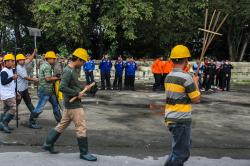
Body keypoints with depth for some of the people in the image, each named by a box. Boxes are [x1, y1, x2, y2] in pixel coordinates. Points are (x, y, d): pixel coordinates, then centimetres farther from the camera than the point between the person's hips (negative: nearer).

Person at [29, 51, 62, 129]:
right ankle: (32, 122, 6)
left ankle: (59, 120, 26)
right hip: (45, 90, -11)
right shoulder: (47, 66, -16)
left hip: (49, 90, 11)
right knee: (40, 107, -4)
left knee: (55, 104, 16)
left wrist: (55, 77, 6)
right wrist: (56, 78, -11)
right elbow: (48, 78, -23)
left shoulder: (46, 65, 15)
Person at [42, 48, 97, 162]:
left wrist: (83, 88, 9)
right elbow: (62, 87, -28)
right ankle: (84, 153, 8)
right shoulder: (68, 71, -20)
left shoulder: (72, 70, 10)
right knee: (81, 128, -2)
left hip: (71, 103, 10)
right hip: (73, 104, -10)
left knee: (62, 125, 19)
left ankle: (48, 144, 29)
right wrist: (77, 94, -22)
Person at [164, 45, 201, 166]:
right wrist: (196, 83, 4)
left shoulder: (168, 77, 7)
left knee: (185, 148, 24)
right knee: (180, 153, 2)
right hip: (182, 120, -8)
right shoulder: (186, 77, -17)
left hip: (170, 118, 8)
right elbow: (196, 99, -11)